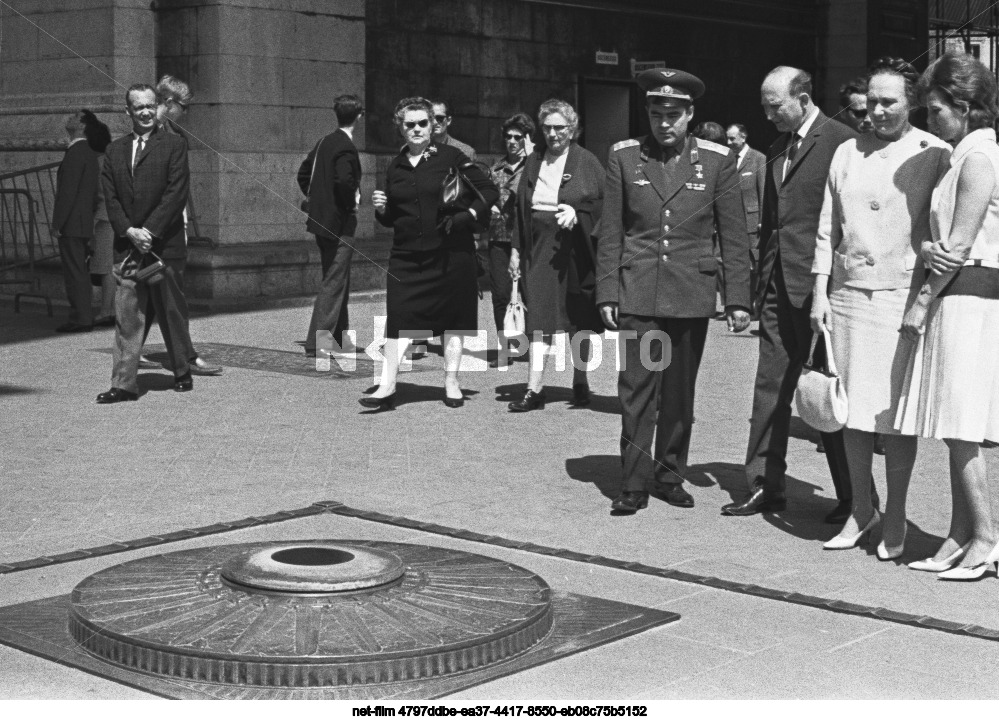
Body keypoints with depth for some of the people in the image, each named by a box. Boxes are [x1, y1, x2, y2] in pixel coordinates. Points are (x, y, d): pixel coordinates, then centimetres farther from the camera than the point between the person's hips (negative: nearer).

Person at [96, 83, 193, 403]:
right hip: (128, 243, 3)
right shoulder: (115, 150, 12)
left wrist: (149, 232, -15)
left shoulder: (174, 145, -1)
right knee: (126, 315, -2)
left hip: (164, 243, -3)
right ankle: (124, 384, -1)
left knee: (170, 313, 7)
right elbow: (110, 197, 7)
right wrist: (130, 232, -8)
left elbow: (176, 193, -9)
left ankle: (182, 373, 22)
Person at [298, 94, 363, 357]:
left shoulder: (324, 143, 10)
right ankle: (317, 343, -7)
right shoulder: (346, 147, -16)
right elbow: (344, 181, -29)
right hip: (341, 224, -9)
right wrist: (351, 204, -13)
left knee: (337, 282, 18)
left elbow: (304, 174, 16)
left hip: (322, 220, 9)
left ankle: (340, 339, 26)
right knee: (333, 283, -6)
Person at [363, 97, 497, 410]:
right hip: (406, 255, 2)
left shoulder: (450, 157, -1)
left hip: (451, 252, -2)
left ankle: (451, 384, 17)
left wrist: (467, 215, -13)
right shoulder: (395, 167, 10)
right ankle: (387, 387, -4)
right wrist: (381, 209, -3)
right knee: (398, 317, -6)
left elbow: (490, 191, -2)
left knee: (453, 319, 5)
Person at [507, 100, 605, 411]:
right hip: (540, 249, 2)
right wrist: (516, 249, 8)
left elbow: (603, 204, -3)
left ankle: (580, 382, 23)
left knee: (578, 319, 8)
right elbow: (521, 208, 13)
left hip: (575, 250, -2)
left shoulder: (586, 162, 0)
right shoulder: (534, 161, 11)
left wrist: (577, 214, -20)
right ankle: (535, 389, -9)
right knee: (540, 318, -5)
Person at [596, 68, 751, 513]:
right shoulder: (624, 157, 4)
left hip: (692, 296, 0)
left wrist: (738, 299, 0)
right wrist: (607, 293, 0)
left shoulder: (717, 161, 2)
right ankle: (634, 483, 3)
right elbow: (610, 232, 6)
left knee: (680, 392, 8)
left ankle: (670, 477, 21)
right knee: (636, 389, -4)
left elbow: (733, 237, 4)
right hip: (638, 292, 0)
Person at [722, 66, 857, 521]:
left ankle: (854, 497, 13)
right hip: (778, 286, 7)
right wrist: (761, 284, 14)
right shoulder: (777, 150, 16)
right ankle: (764, 488, 15)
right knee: (769, 387, 8)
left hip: (819, 285, -7)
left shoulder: (841, 142, -10)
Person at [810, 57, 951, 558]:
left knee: (895, 412, -1)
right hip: (848, 293, 4)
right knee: (851, 409, 7)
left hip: (903, 296, -4)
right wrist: (820, 292, 8)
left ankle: (895, 520, 11)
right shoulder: (847, 153, 11)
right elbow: (827, 228, 14)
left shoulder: (935, 155, -1)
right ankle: (860, 510, 21)